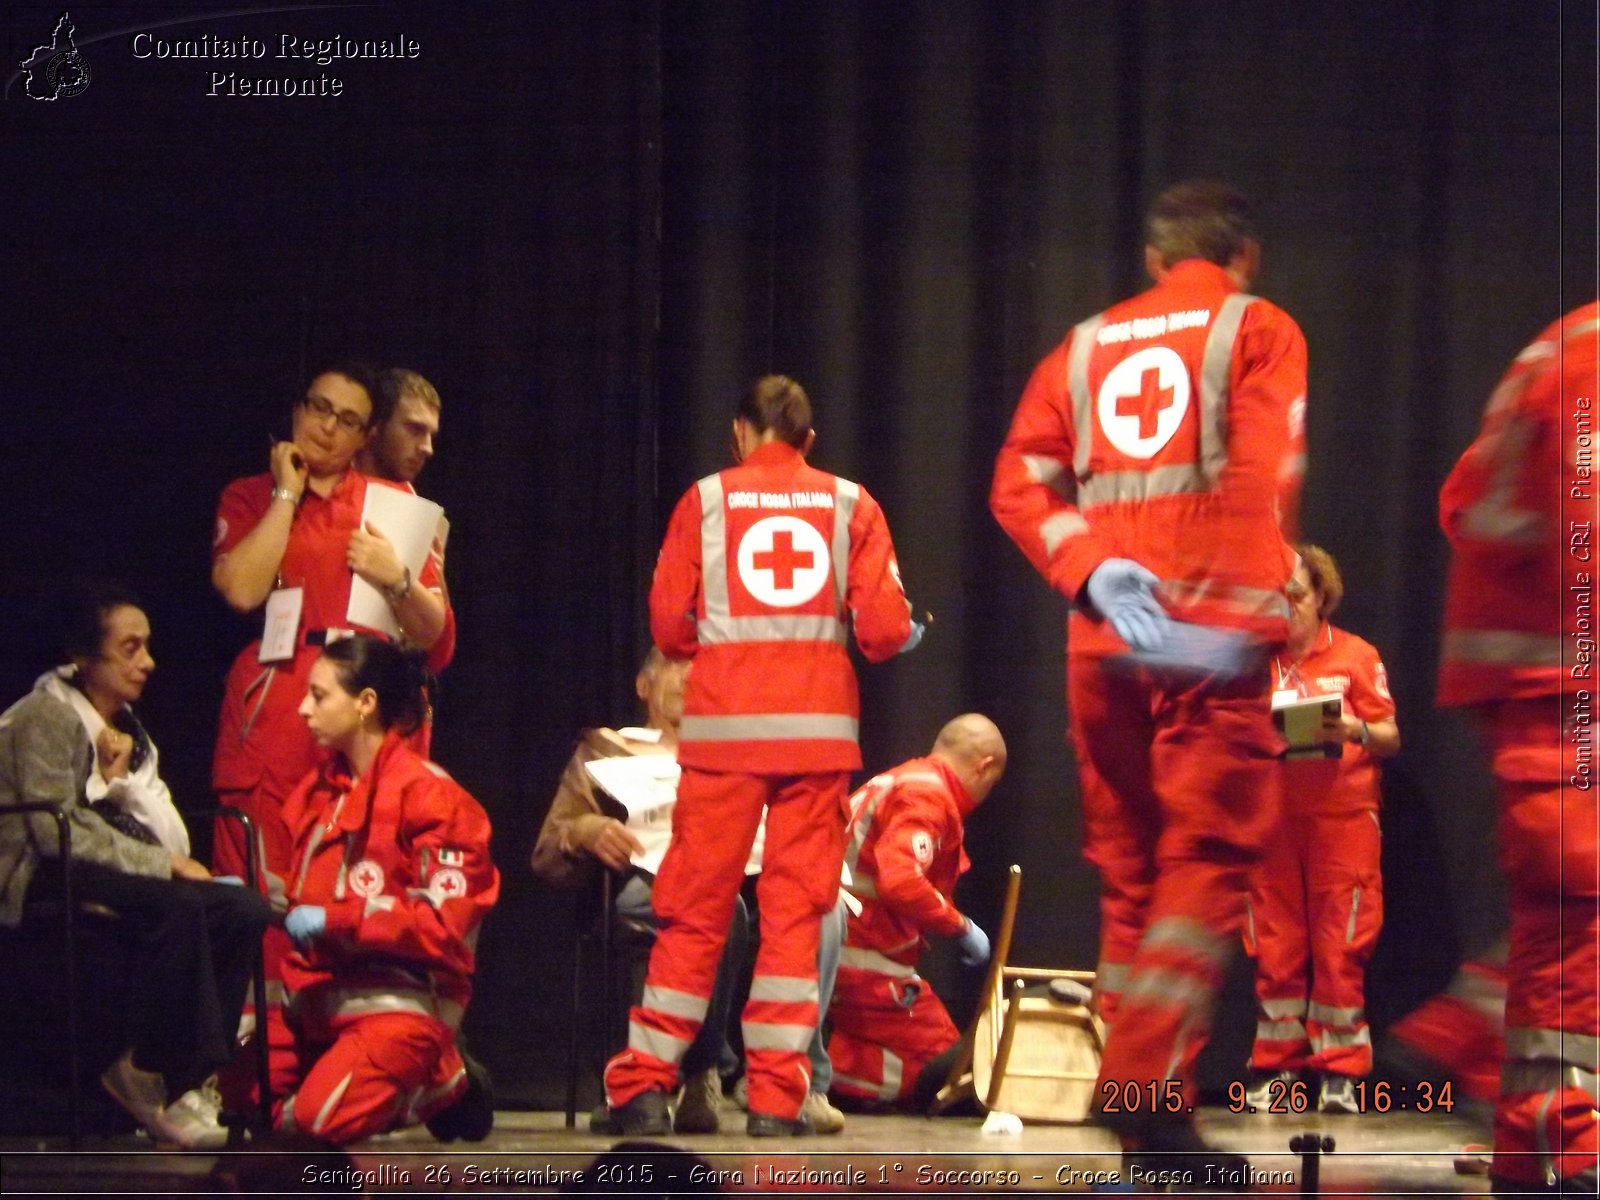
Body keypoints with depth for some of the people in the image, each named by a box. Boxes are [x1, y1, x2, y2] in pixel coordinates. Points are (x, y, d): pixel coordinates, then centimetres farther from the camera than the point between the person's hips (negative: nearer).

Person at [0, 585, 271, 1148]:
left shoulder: (125, 727, 19)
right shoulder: (46, 718, -6)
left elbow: (174, 842, 9)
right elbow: (59, 831, -18)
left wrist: (123, 778, -7)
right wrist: (162, 865, -16)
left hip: (109, 875, 8)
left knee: (244, 910, -12)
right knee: (177, 907, -33)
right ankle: (160, 1082, -22)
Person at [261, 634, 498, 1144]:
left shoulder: (429, 792, -8)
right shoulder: (319, 789, 16)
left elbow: (445, 922, -15)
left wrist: (334, 921, -16)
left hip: (402, 997, -8)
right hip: (320, 993, 8)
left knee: (319, 1119, -26)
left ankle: (439, 1085, 5)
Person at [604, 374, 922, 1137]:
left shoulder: (707, 499, 5)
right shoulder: (850, 504, 6)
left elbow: (668, 624, 1)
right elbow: (884, 628, 0)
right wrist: (898, 638, 22)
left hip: (724, 726, 0)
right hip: (819, 728, 0)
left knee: (694, 909, 4)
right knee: (795, 909, 4)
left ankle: (644, 1087, 2)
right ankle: (776, 1096, 1)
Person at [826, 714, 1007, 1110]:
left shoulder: (896, 781, 17)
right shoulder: (929, 796, -13)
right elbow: (899, 881, -27)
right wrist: (961, 926, -15)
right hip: (866, 967, -10)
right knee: (942, 1068, -5)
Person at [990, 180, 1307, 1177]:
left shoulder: (1086, 346, 19)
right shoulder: (1258, 331, 6)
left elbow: (1021, 480, 6)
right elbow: (1263, 474, -11)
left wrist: (1092, 570, -5)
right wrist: (1246, 611, -17)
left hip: (1105, 641, 5)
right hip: (1214, 634, -5)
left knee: (1131, 867, 12)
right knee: (1210, 859, -6)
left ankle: (1138, 1092, 13)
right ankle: (1153, 1081, -21)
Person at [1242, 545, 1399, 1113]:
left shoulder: (1356, 656, 4)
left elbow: (1391, 739, 4)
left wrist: (1355, 731, -16)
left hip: (1343, 816, -2)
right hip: (1273, 818, 2)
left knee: (1340, 948, -4)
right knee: (1275, 947, 1)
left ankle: (1339, 1071, -1)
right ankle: (1277, 1067, 6)